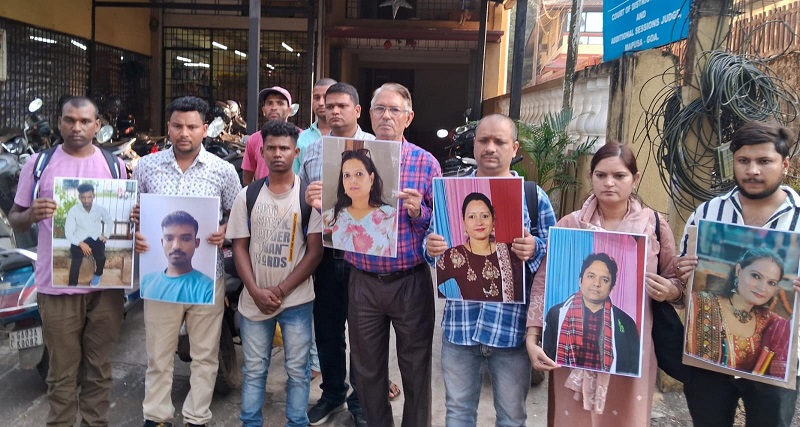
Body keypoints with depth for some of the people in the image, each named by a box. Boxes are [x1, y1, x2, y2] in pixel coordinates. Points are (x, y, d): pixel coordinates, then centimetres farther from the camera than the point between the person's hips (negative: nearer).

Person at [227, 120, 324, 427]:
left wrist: (280, 291, -11)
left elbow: (315, 250, -6)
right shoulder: (248, 195, 2)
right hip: (254, 299, 2)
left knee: (298, 369, 8)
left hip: (296, 299, -2)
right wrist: (256, 291, -9)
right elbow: (239, 246, 3)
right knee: (253, 369, 13)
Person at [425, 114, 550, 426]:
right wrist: (431, 247, -13)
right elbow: (432, 241, 9)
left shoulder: (535, 197, -1)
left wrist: (534, 249, -21)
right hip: (459, 321, 2)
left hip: (511, 324, -2)